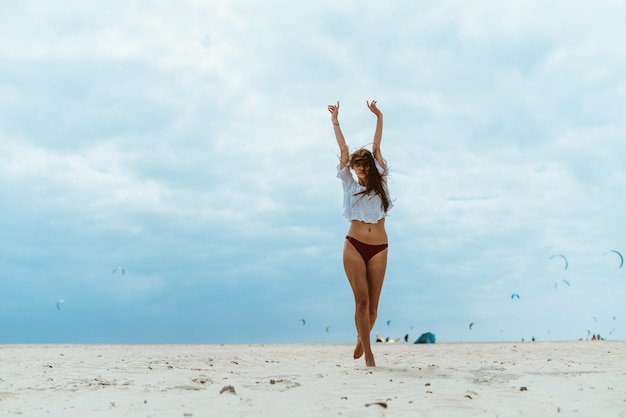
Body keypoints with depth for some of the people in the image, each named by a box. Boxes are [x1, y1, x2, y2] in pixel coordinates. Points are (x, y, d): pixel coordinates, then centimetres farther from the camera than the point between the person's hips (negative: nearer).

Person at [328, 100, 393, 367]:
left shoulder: (379, 182, 11)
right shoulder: (349, 185, 10)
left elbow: (376, 147, 5)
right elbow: (344, 151, 5)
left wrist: (379, 118, 2)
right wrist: (335, 122, 3)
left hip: (379, 248, 1)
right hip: (354, 246, -1)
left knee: (373, 303, 4)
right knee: (362, 299, -9)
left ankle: (361, 340, 29)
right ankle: (368, 352, -3)